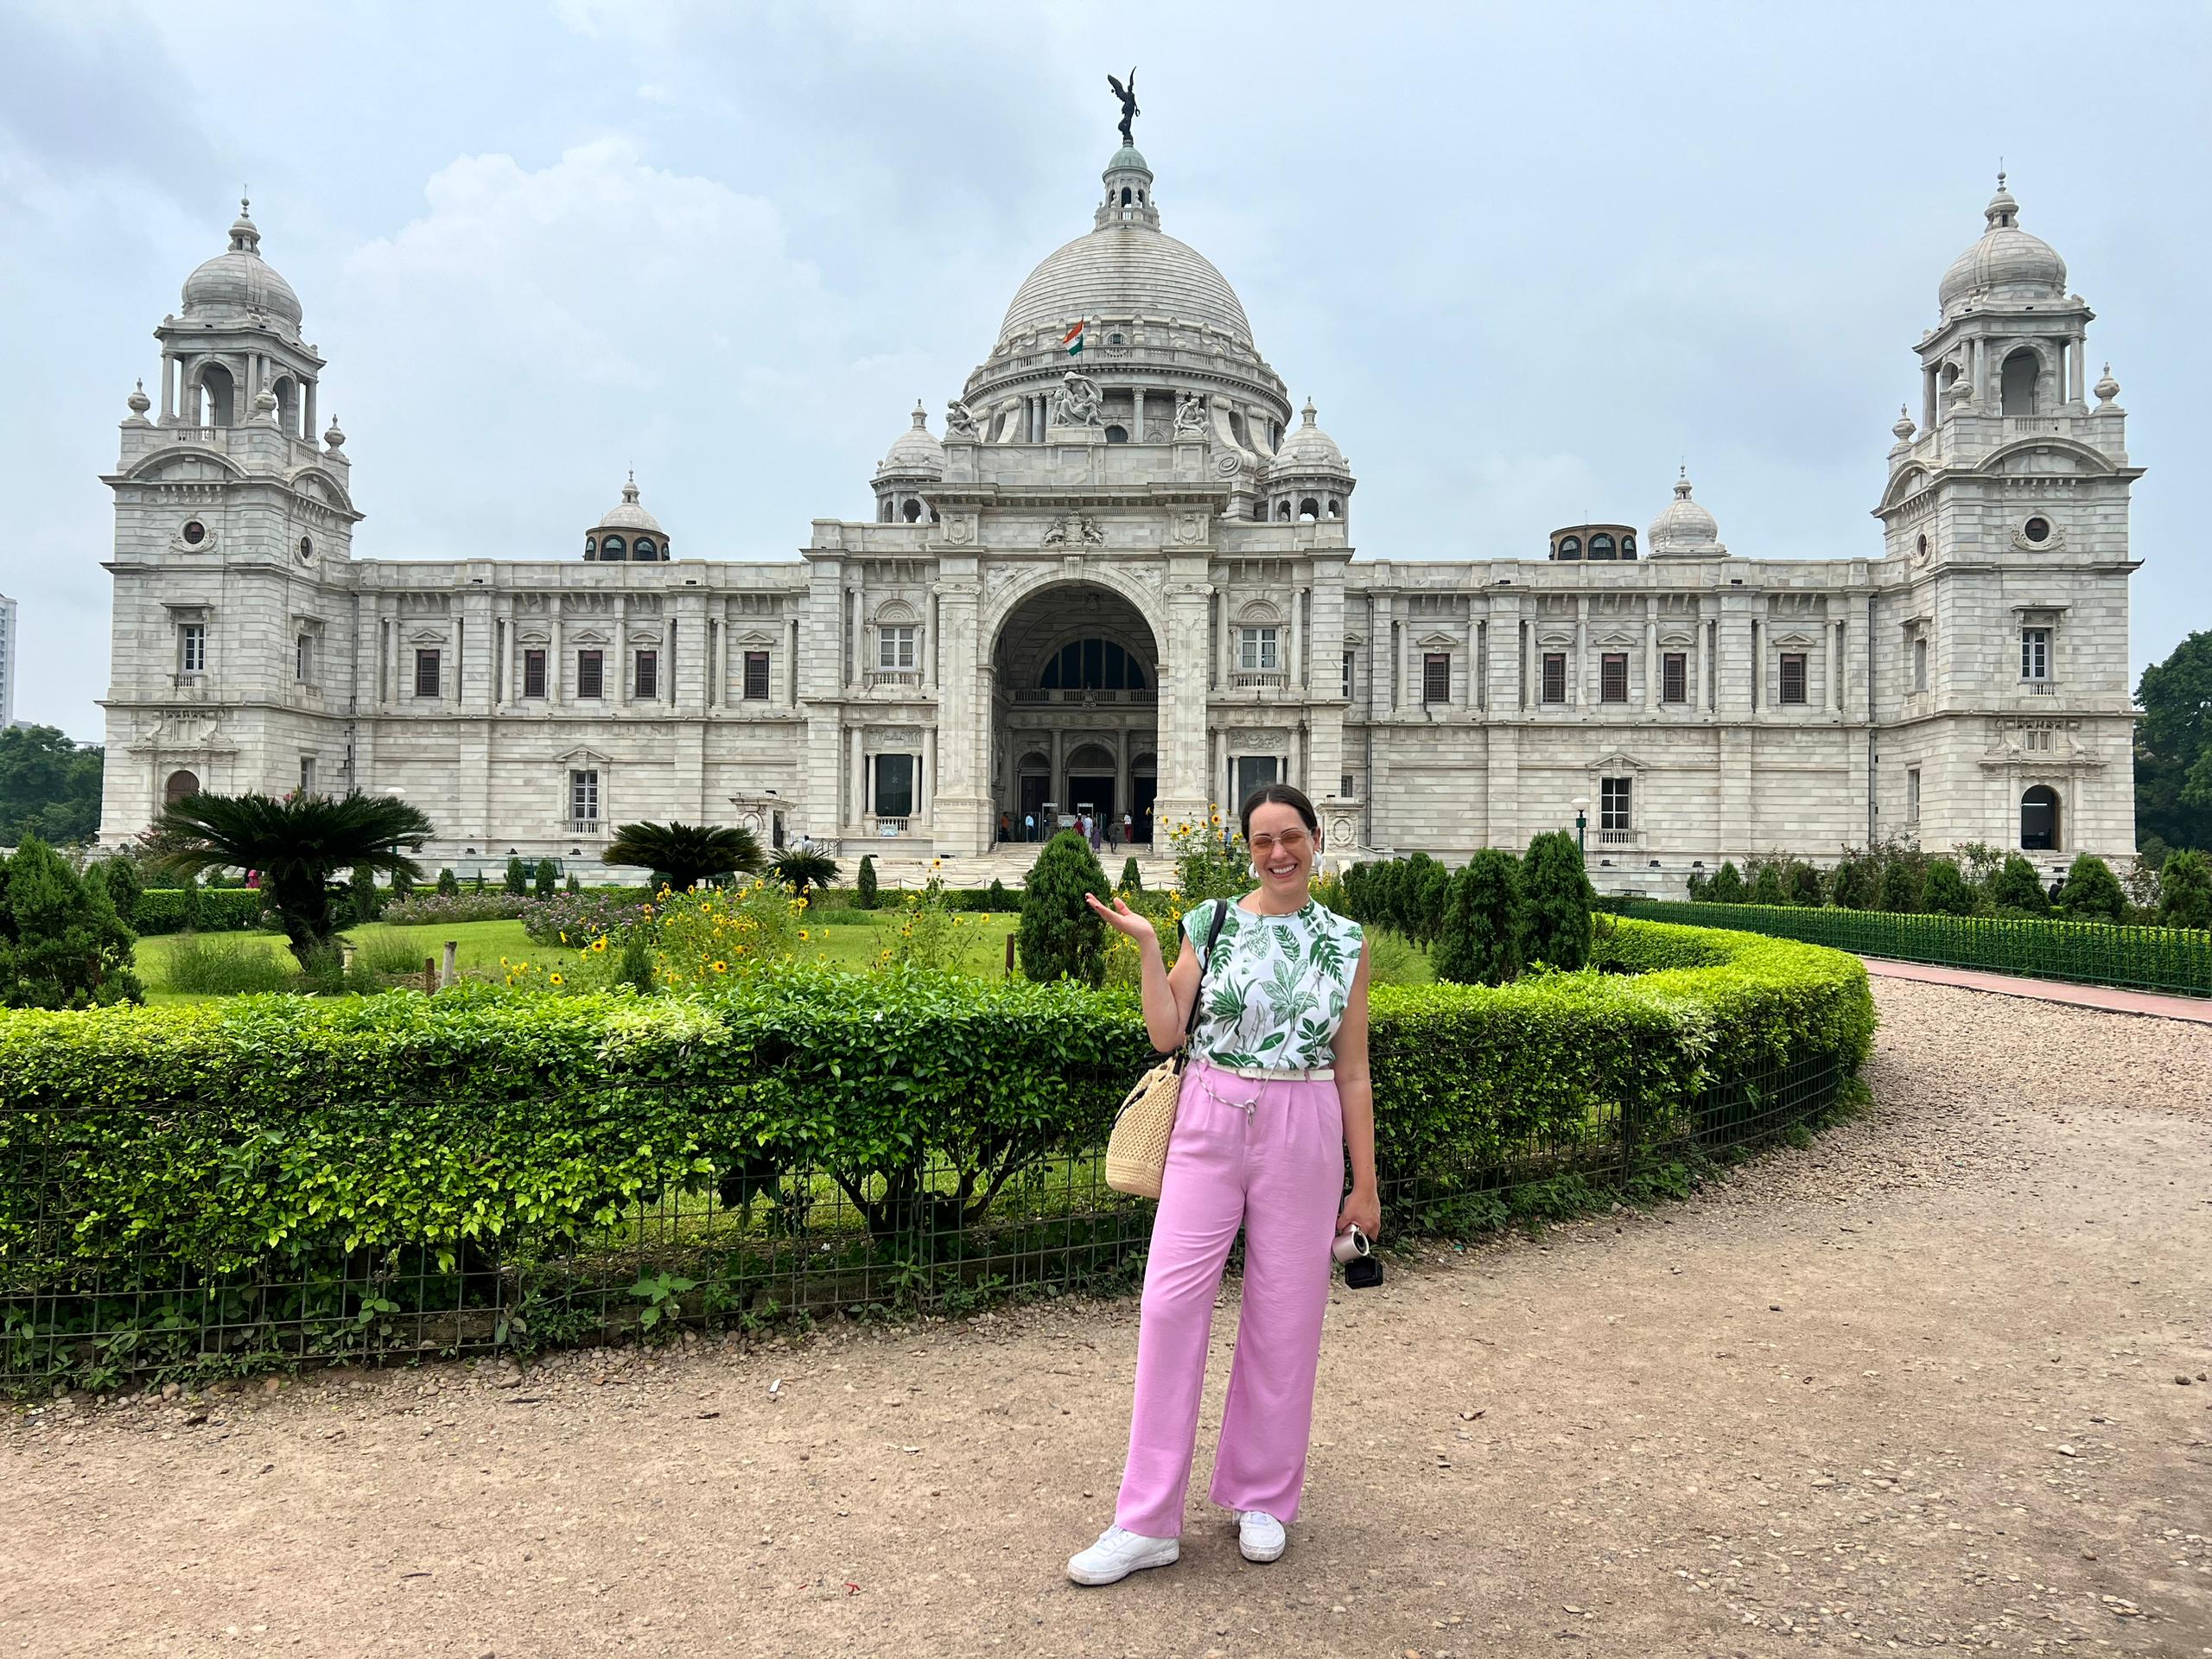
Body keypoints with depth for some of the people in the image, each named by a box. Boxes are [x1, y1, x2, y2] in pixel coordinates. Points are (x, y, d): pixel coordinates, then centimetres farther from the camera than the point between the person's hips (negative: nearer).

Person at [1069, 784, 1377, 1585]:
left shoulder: (1346, 943, 4)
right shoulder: (1212, 923, 3)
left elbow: (1352, 1073, 6)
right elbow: (1165, 1033, -2)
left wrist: (1364, 1182, 7)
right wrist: (1145, 946, -9)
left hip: (1304, 1136, 0)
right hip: (1210, 1126, 0)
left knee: (1284, 1313, 8)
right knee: (1170, 1301, -5)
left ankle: (1262, 1497, 27)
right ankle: (1147, 1521, 5)